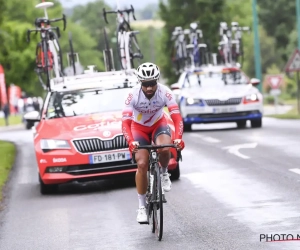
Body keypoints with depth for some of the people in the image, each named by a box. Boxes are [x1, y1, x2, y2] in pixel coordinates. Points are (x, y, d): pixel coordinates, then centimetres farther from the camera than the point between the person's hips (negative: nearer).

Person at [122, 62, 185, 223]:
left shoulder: (165, 93, -28)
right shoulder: (133, 95, -30)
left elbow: (177, 118, -33)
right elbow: (125, 122, -35)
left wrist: (178, 138, -51)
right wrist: (131, 142, -53)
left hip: (159, 124, 0)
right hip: (139, 127, 0)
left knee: (164, 148, -33)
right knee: (142, 164, -14)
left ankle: (164, 174, 1)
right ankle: (142, 207, -3)